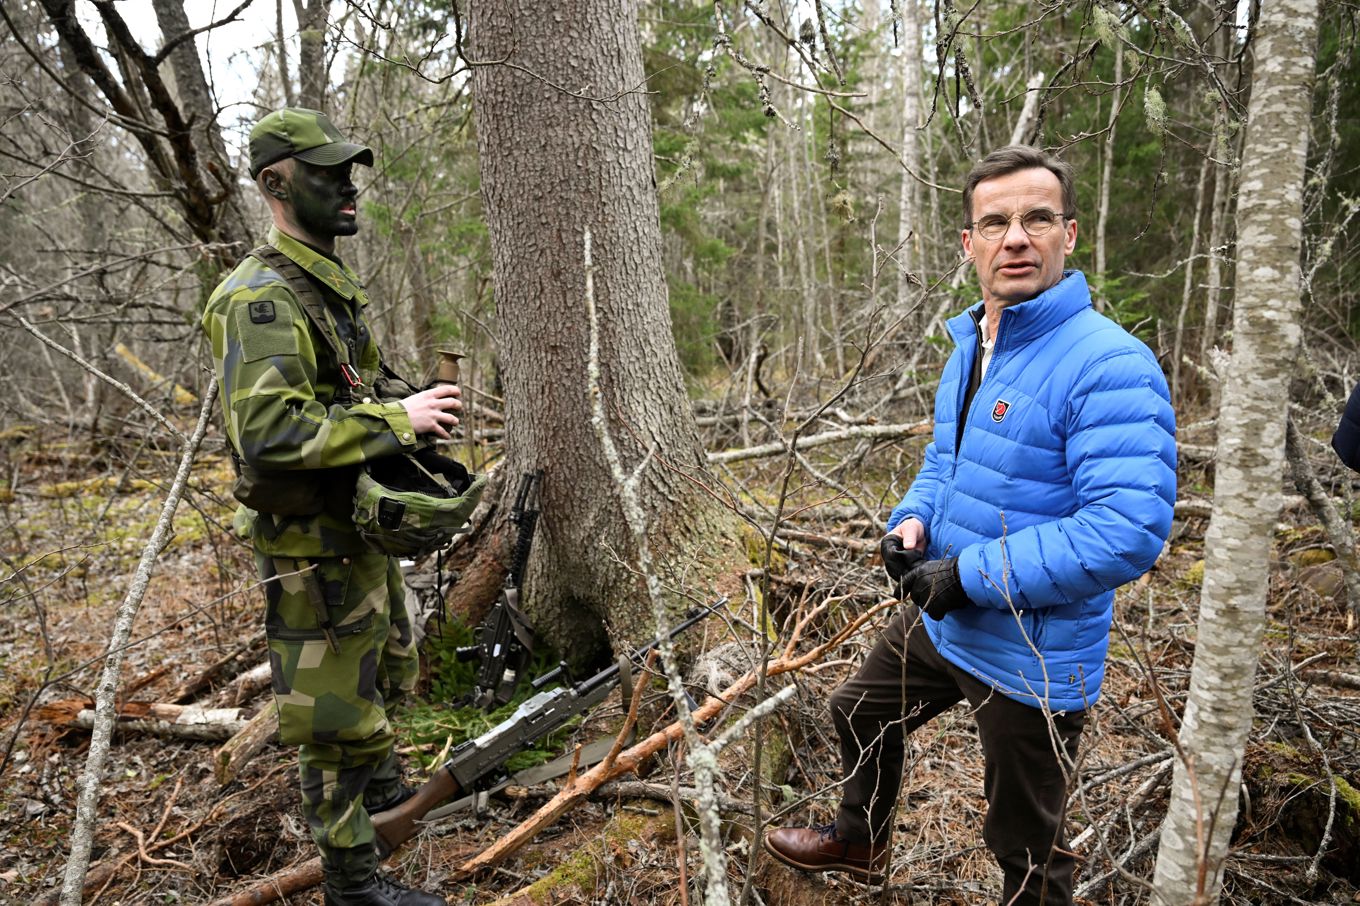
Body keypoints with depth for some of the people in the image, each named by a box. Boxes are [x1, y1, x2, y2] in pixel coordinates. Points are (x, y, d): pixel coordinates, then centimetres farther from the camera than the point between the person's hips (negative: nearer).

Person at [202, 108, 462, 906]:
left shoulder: (335, 284, 10)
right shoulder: (262, 298, -22)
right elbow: (268, 431, -33)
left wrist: (413, 403, 1)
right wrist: (397, 419, -28)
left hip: (366, 525, 10)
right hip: (316, 546, -10)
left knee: (386, 666, 27)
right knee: (336, 710, 3)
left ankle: (378, 779, 51)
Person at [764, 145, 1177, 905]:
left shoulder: (1109, 366, -25)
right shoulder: (968, 347, 4)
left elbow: (1129, 532, -32)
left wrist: (971, 575, -27)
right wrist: (912, 521, -3)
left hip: (1032, 657, -8)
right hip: (940, 619, 9)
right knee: (862, 714, 28)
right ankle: (860, 843, 56)